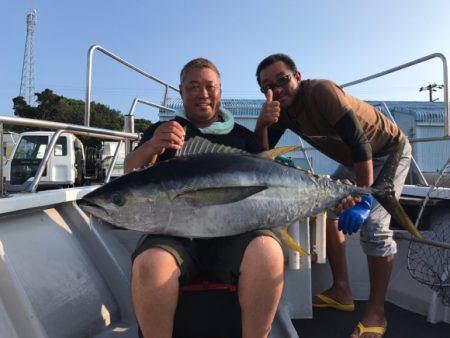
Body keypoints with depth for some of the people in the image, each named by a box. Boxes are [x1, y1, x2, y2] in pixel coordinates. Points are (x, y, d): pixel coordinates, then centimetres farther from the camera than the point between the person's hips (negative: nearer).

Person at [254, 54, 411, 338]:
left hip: (389, 152, -7)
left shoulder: (321, 91, -30)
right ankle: (342, 293, 10)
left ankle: (376, 314, -4)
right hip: (352, 161, 8)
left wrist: (363, 201, -37)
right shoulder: (282, 110, -7)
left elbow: (360, 144, -35)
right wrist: (262, 123, -32)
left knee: (373, 224, -20)